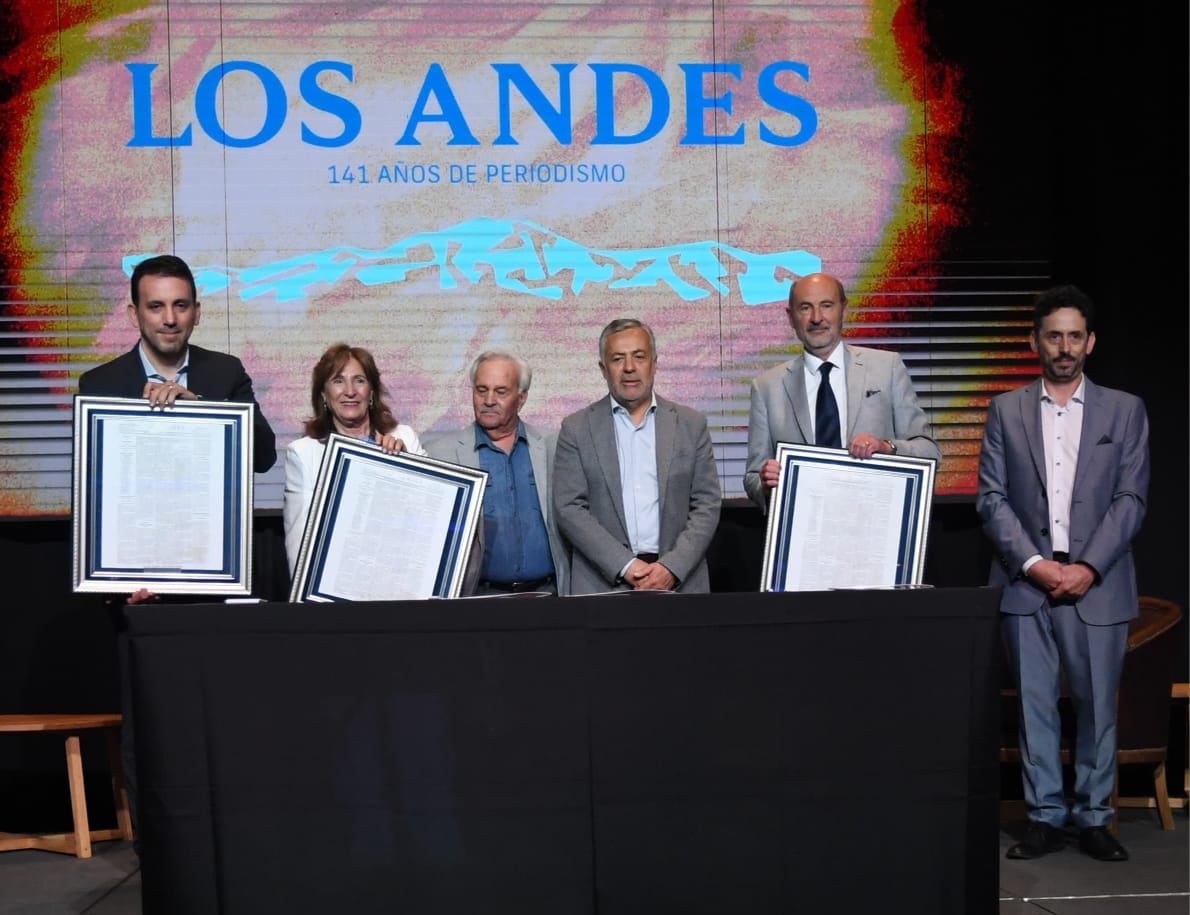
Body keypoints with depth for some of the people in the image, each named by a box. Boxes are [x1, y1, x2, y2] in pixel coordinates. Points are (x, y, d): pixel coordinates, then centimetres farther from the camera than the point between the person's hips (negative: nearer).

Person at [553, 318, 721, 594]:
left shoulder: (691, 424, 8)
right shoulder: (577, 429, 5)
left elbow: (707, 504, 4)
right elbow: (569, 508, -2)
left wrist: (672, 567, -9)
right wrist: (626, 566, -12)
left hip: (679, 581, 1)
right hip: (603, 582, -1)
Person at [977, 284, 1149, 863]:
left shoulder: (1124, 410, 8)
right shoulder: (1006, 410, 8)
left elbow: (1130, 499, 2)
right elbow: (991, 499, 3)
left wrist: (1088, 568, -10)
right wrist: (1034, 563, -9)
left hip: (1097, 585, 0)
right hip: (1026, 583, 0)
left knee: (1097, 705, 3)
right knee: (1035, 704, 4)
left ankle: (1093, 818, 15)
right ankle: (1045, 817, 13)